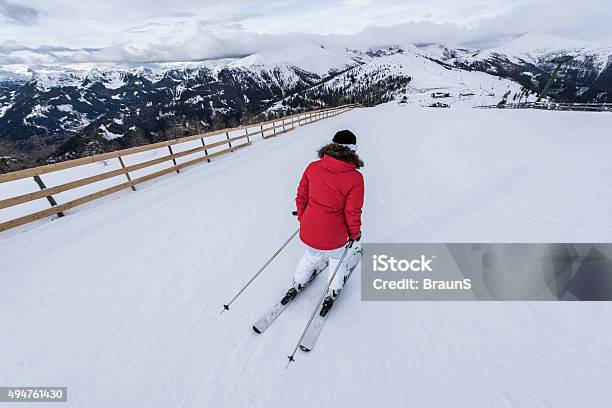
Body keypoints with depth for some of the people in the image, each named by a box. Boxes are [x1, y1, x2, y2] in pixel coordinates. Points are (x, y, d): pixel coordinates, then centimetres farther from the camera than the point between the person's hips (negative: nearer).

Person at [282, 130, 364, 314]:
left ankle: (296, 285, 54)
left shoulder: (312, 167, -8)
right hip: (333, 236, -3)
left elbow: (301, 197, 0)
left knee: (310, 257, 33)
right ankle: (332, 293, 50)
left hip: (308, 231, 4)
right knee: (338, 258, 30)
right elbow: (353, 212, -14)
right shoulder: (355, 177, -18)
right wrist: (355, 234, 5)